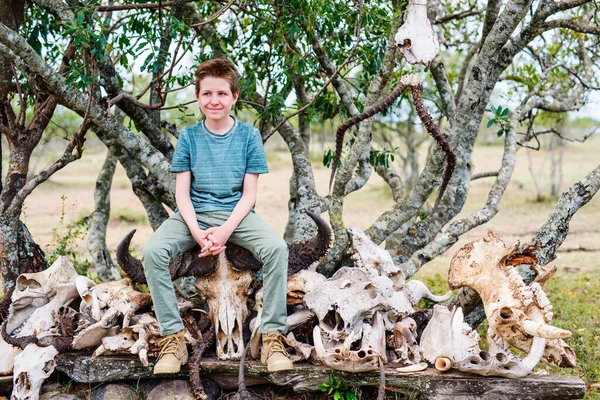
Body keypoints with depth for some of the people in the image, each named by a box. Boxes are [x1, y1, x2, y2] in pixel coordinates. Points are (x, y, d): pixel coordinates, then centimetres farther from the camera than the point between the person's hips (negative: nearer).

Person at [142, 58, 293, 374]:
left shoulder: (248, 135, 2)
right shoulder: (189, 137, 4)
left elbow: (249, 193, -1)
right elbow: (182, 192, 0)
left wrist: (225, 230, -18)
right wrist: (197, 232, -18)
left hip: (236, 214, -1)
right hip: (193, 214, 1)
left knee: (276, 247, -30)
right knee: (152, 252, -27)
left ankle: (273, 336, -21)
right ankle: (172, 338, -20)